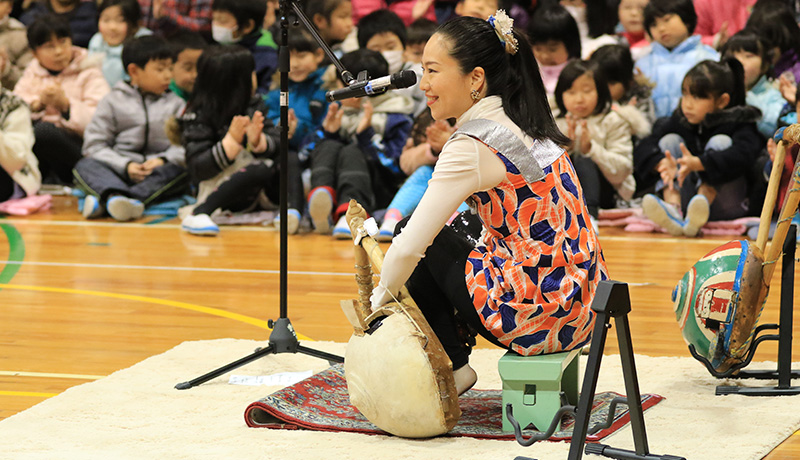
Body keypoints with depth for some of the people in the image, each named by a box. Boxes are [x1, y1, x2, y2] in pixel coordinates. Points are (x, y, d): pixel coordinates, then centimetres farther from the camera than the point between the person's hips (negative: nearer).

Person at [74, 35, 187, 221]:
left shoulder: (175, 105, 19)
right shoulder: (113, 101, 13)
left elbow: (184, 145, 6)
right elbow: (95, 145, 3)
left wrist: (163, 160, -15)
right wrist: (125, 166, -12)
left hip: (157, 173, 0)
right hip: (117, 173, 0)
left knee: (179, 171, -32)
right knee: (84, 165, -26)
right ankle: (115, 196, -60)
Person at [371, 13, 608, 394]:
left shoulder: (472, 148, -16)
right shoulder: (526, 127, 9)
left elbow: (408, 248, -15)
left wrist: (377, 302, 3)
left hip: (537, 315, -8)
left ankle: (452, 367, 13)